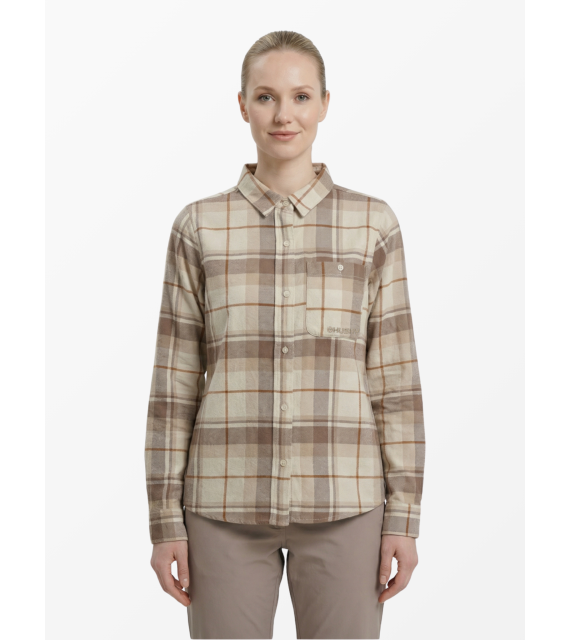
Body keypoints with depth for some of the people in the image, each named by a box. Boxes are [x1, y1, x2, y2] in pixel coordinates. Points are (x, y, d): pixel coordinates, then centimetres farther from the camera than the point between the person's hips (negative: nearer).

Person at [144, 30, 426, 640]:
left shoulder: (373, 224, 2)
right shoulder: (199, 227, 3)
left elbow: (395, 377, 2)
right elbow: (174, 380, 3)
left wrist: (404, 515, -2)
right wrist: (165, 520, 0)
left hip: (341, 502, 0)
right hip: (228, 503, 0)